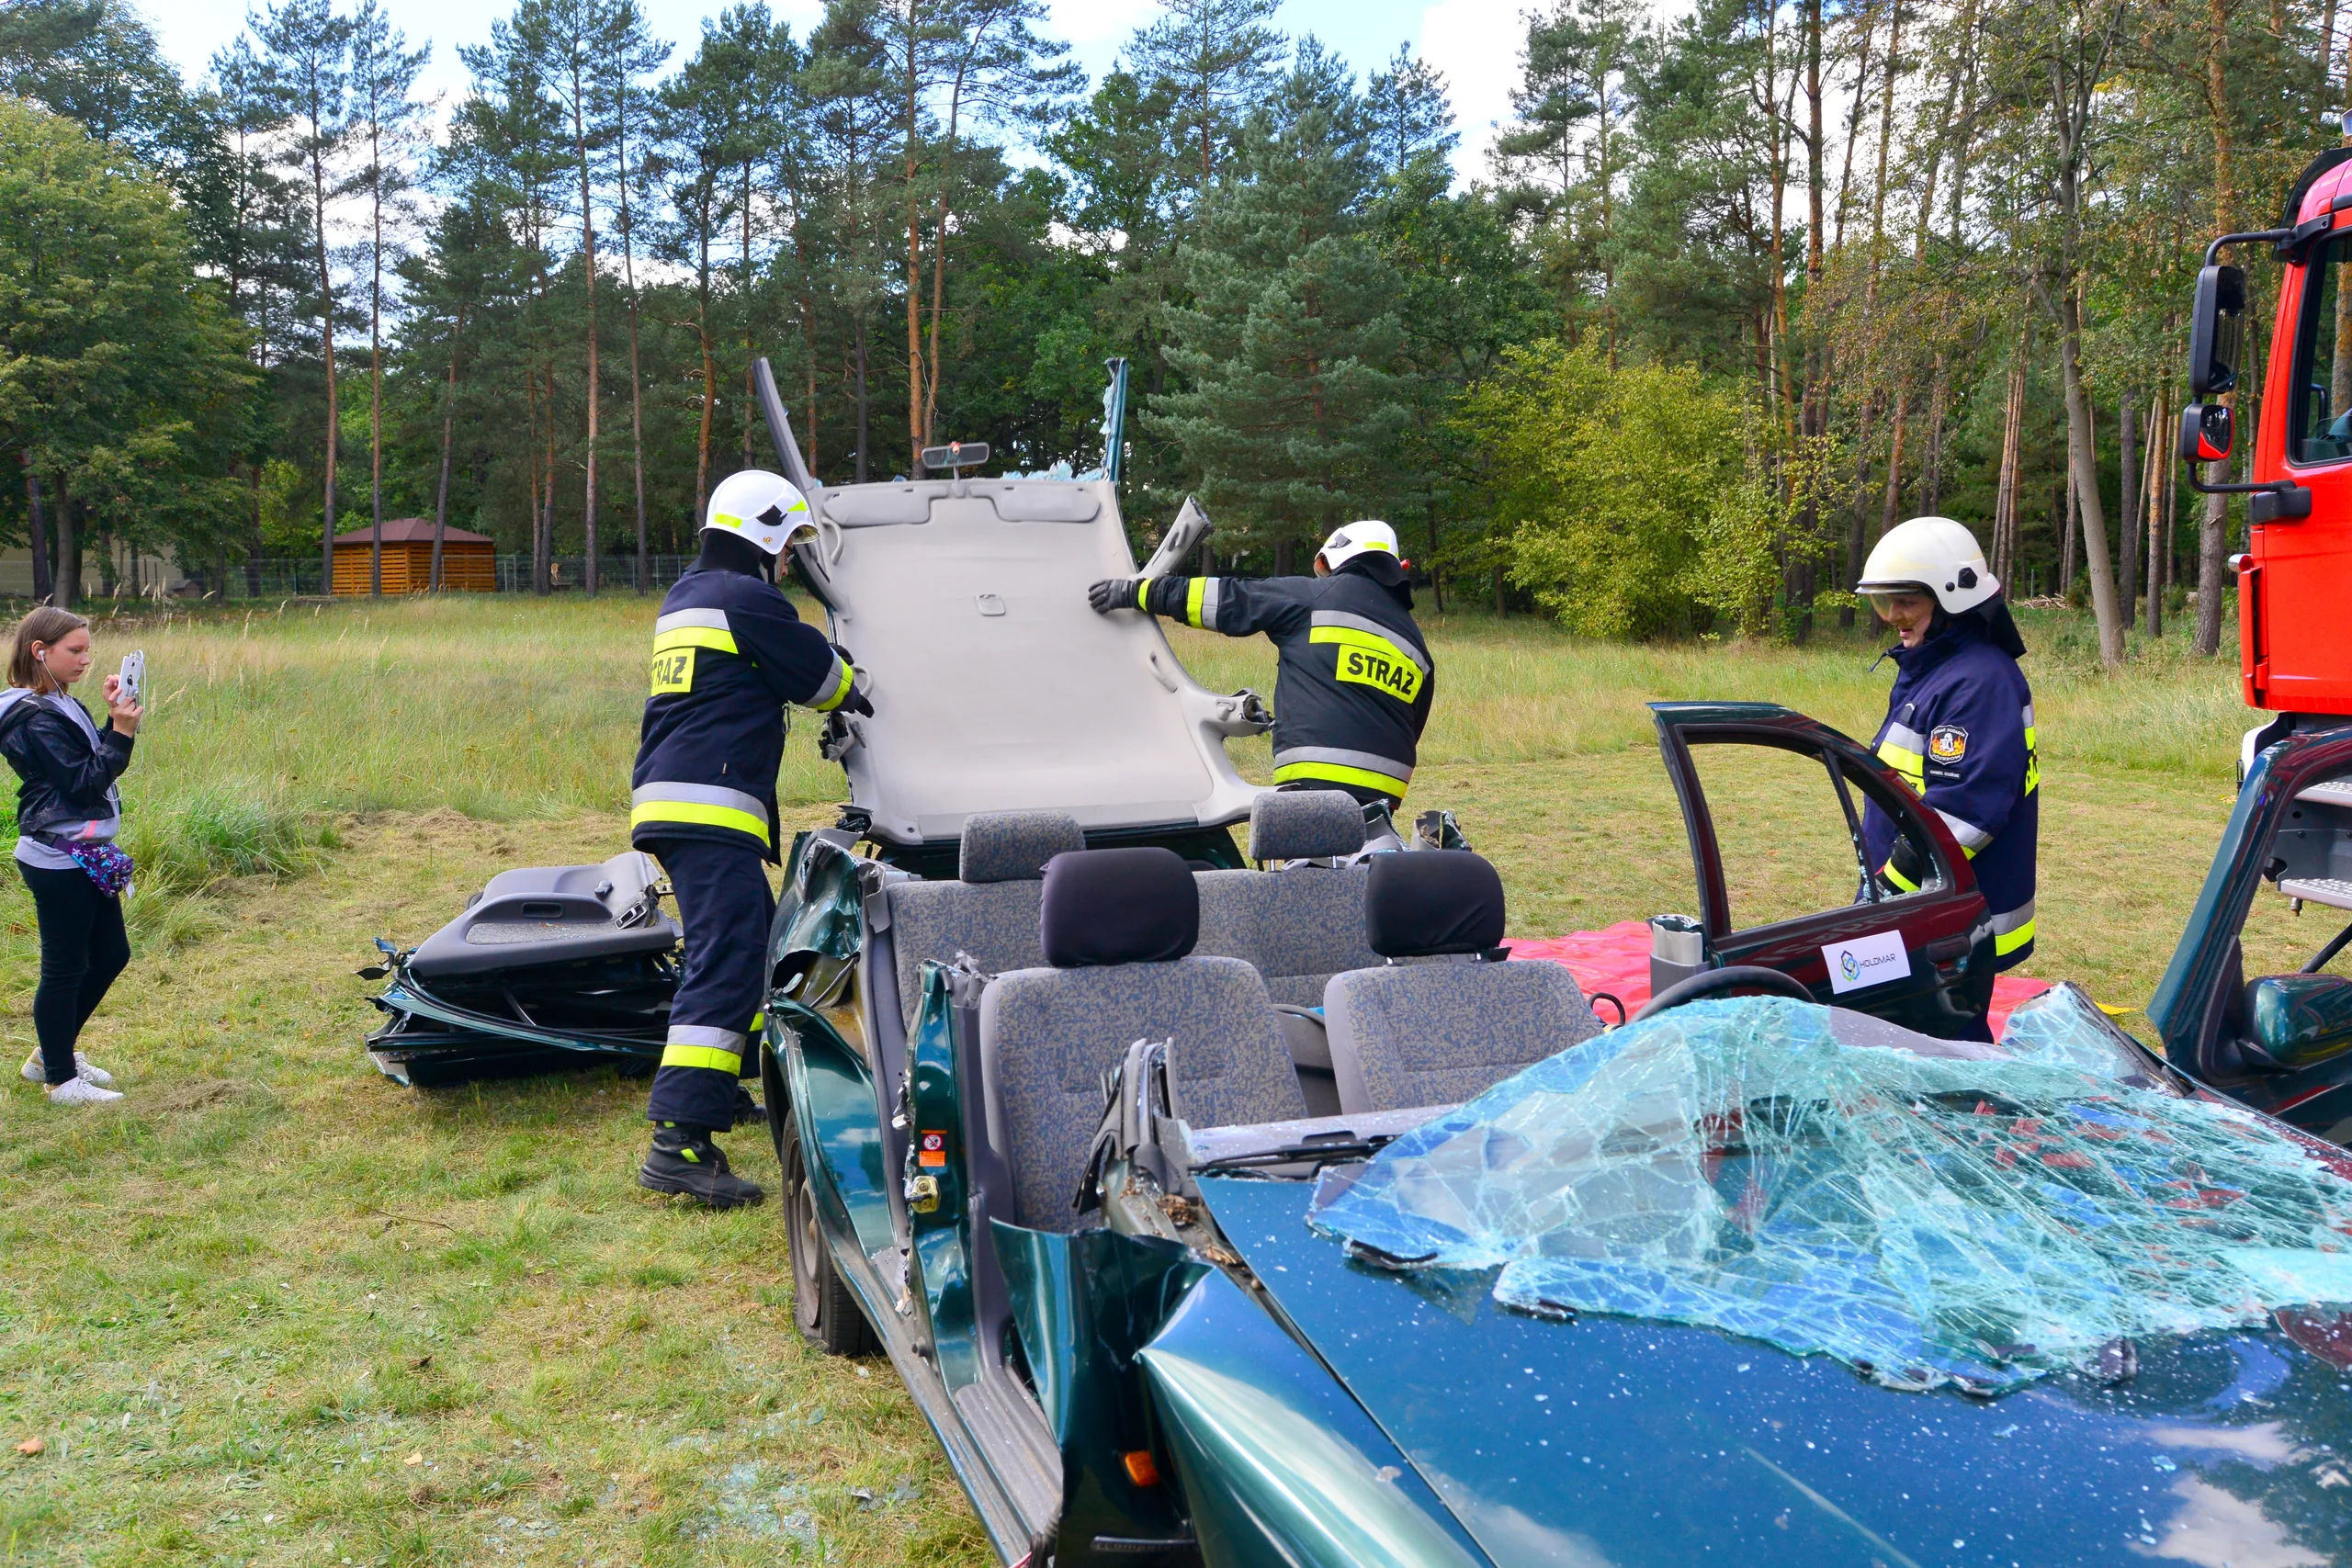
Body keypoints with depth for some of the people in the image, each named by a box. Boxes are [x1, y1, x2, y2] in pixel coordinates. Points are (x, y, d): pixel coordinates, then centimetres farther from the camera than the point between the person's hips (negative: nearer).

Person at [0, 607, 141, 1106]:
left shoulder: (59, 705, 12)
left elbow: (95, 764, 13)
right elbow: (82, 783, -19)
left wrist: (114, 721, 2)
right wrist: (121, 732, -21)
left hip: (86, 856, 10)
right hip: (59, 863, -10)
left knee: (110, 955, 17)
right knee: (65, 968, 2)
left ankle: (51, 1054, 32)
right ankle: (62, 1080, 15)